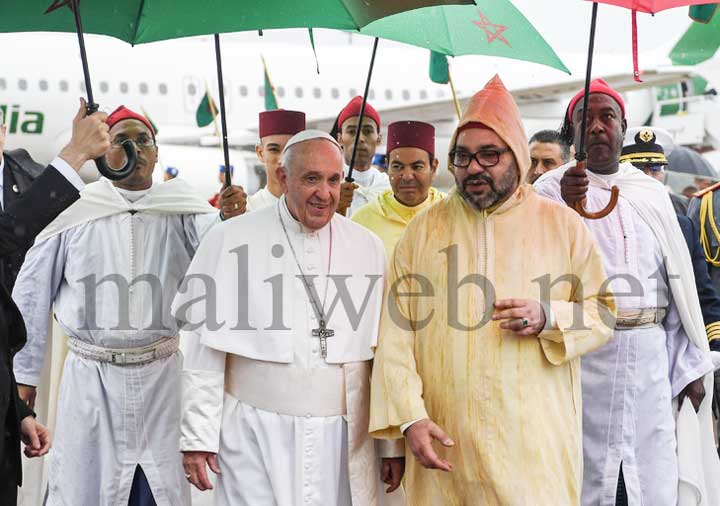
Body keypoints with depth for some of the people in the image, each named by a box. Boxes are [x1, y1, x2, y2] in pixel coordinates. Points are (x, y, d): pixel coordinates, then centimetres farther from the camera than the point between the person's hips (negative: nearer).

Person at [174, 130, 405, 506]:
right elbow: (204, 351, -1)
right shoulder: (231, 241, -3)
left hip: (342, 438, 3)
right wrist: (197, 437, -4)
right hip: (255, 435, -2)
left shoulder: (368, 248, 5)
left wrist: (392, 445, 7)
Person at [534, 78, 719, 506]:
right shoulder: (551, 190, 2)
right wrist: (566, 209, -29)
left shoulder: (652, 193, 12)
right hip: (581, 354, -3)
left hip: (648, 353, 3)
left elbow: (679, 279, 12)